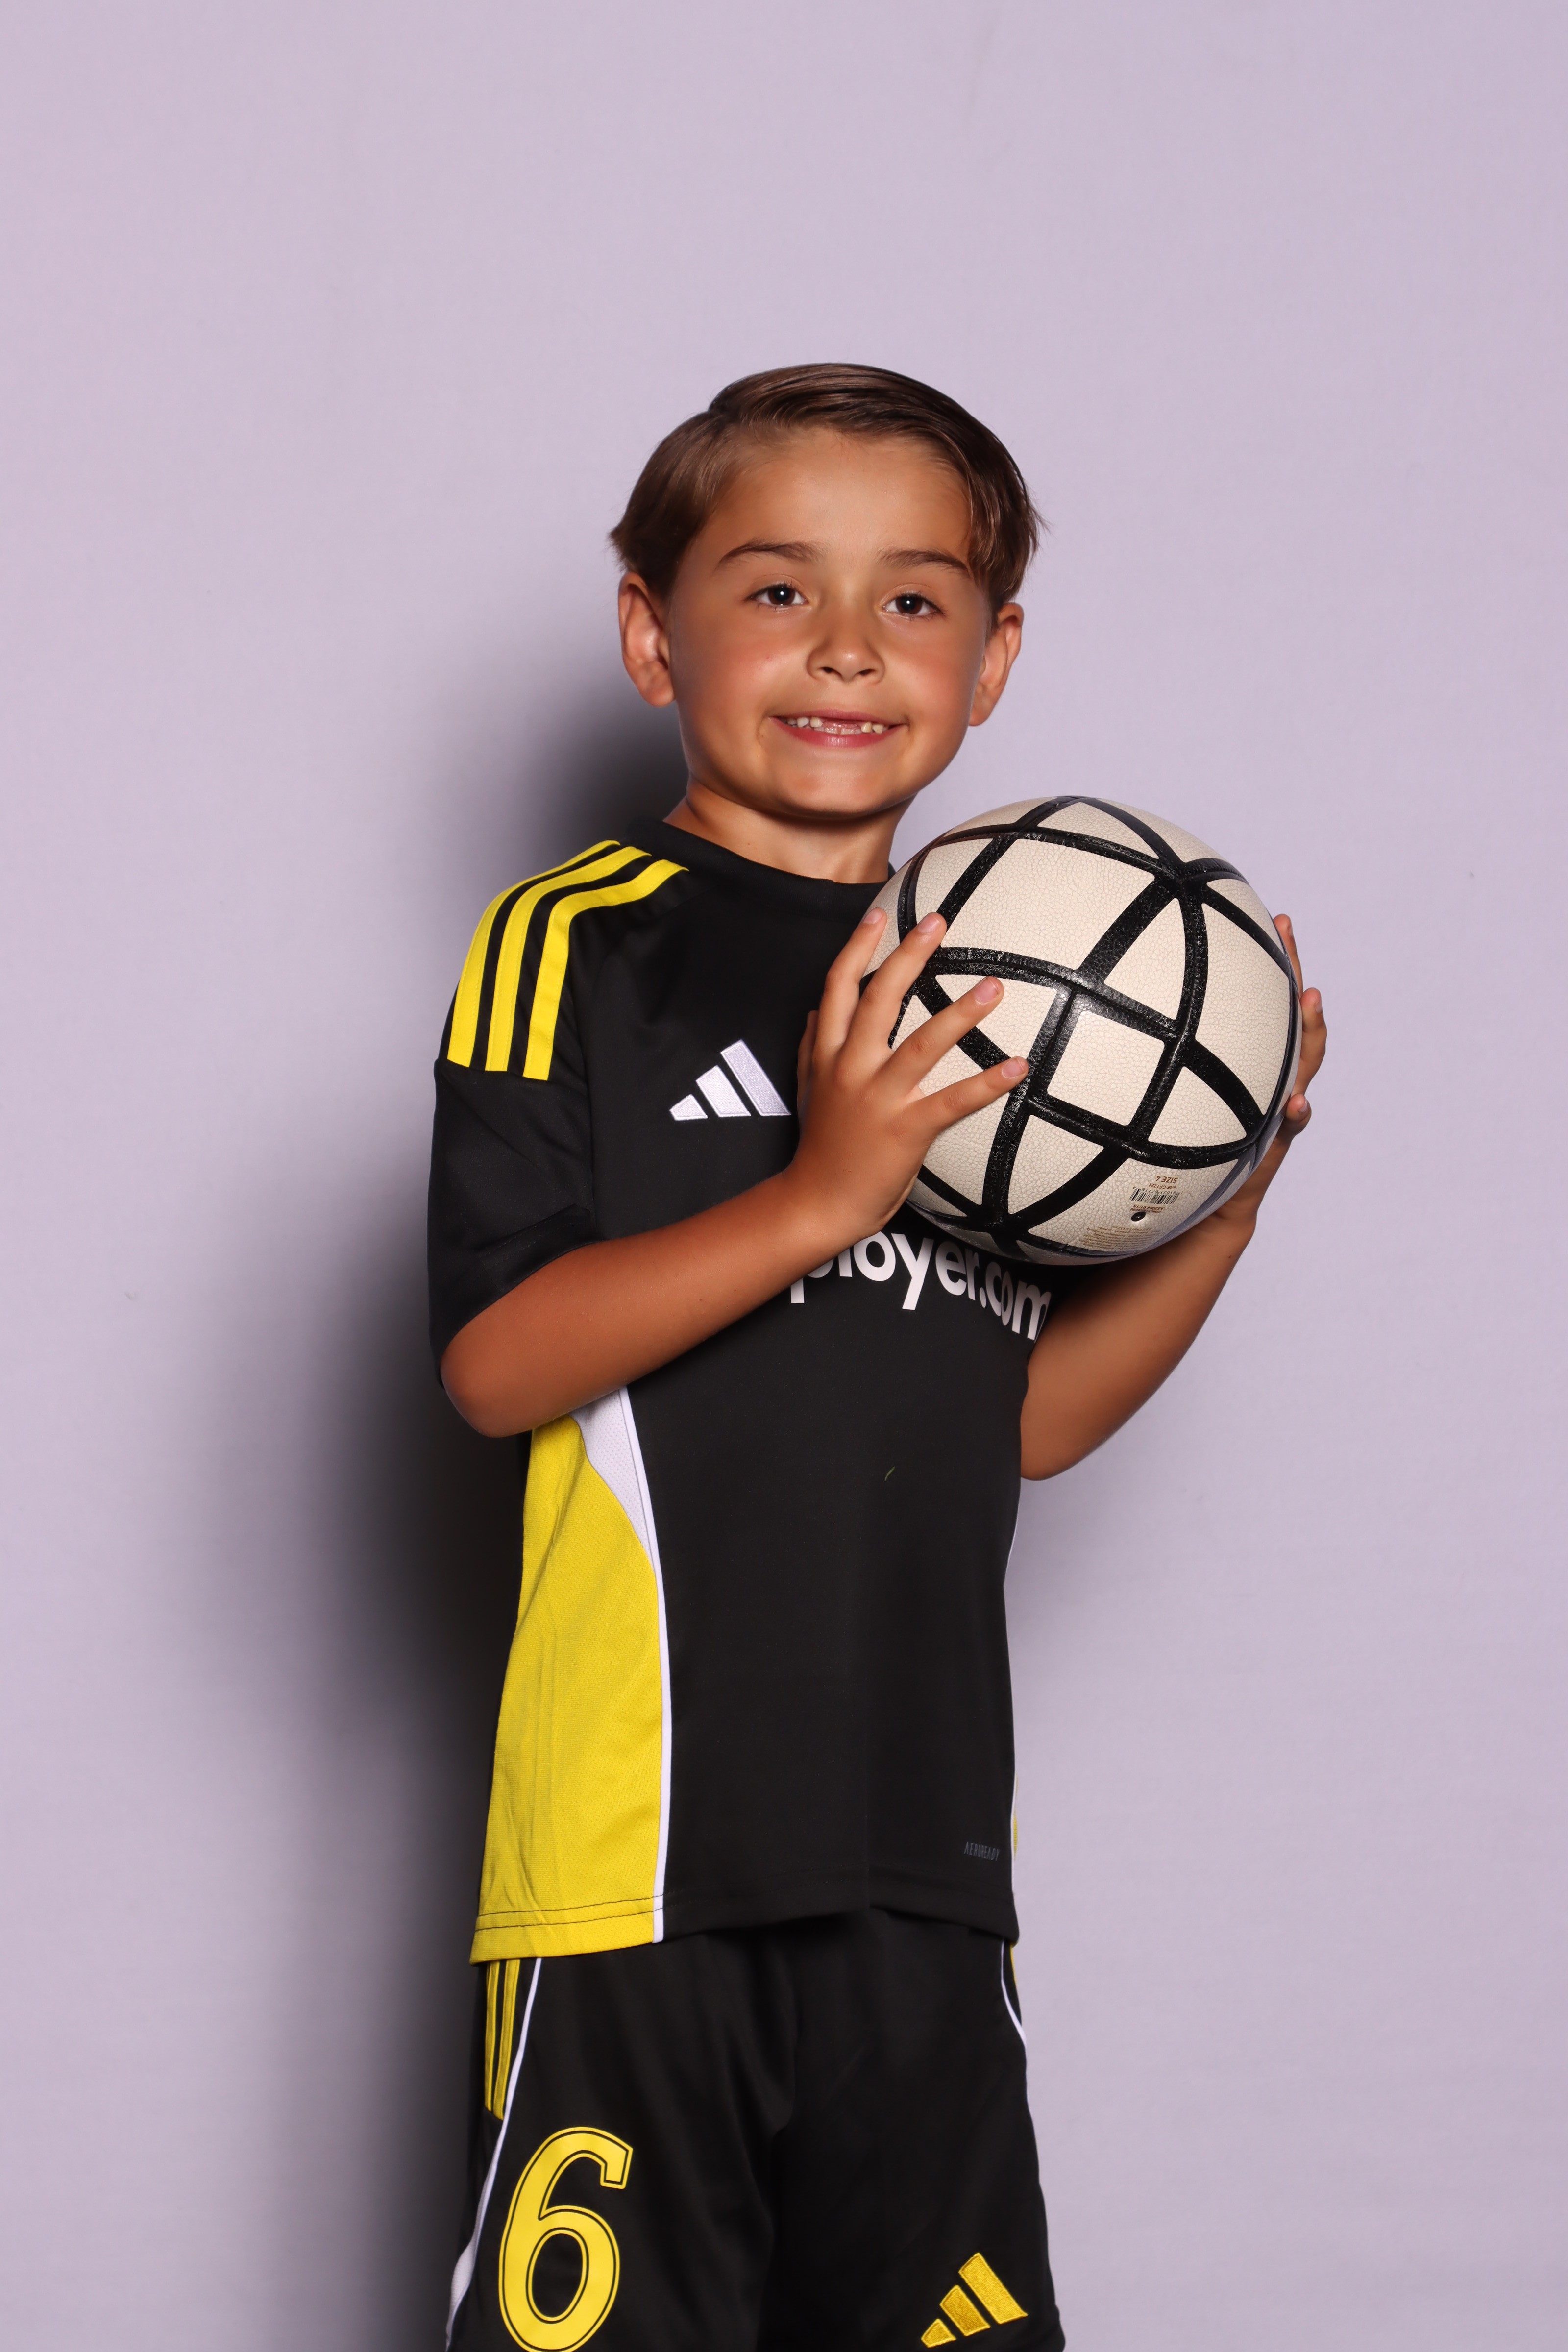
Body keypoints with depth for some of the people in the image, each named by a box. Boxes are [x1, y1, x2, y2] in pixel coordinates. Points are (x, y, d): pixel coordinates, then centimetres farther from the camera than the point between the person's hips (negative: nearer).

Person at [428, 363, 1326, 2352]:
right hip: (642, 1834, -6)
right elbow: (494, 1359, -13)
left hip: (919, 1848, 6)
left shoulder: (979, 999, 16)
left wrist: (1223, 1193, 6)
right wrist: (821, 1194, -22)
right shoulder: (581, 946, -4)